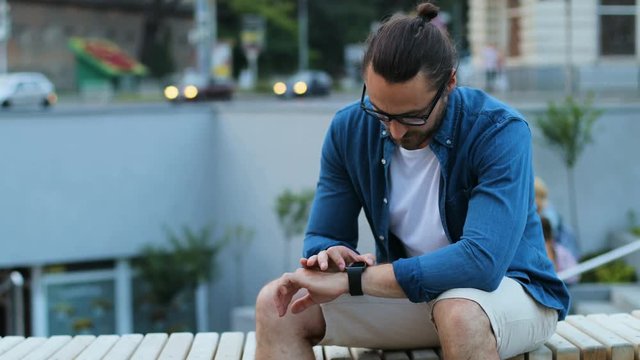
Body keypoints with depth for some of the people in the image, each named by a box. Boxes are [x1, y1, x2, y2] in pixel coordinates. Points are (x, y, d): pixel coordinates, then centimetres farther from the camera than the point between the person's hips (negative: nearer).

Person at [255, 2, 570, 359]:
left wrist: (351, 280, -35)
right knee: (278, 304, -15)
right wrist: (330, 256, -28)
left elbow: (482, 262, -35)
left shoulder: (500, 131, -24)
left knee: (460, 313, -40)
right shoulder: (349, 129, -8)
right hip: (408, 289, 5)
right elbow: (323, 238, -1)